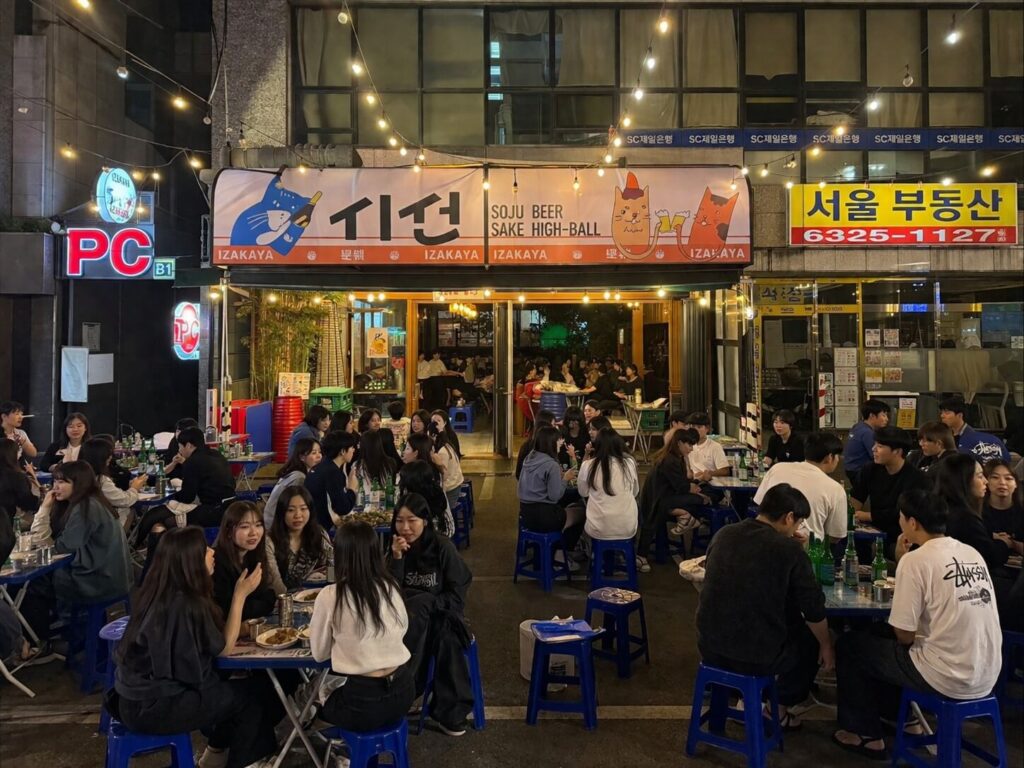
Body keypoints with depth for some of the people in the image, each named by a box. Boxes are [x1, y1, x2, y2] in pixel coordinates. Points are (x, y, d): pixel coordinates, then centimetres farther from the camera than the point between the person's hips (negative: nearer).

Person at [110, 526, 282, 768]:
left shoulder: (159, 592, 1)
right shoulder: (185, 604, -26)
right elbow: (224, 648, -11)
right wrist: (240, 594, -11)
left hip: (141, 695, 8)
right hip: (153, 707, -8)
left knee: (235, 686, 18)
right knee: (253, 695, 3)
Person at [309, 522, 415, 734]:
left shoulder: (330, 596, -14)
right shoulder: (391, 586, -1)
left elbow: (319, 653, -1)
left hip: (364, 703, -4)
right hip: (403, 691, 4)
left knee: (320, 687, 26)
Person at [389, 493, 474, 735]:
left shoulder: (442, 547, -9)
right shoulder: (393, 548, 1)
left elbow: (457, 596, -8)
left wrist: (422, 605, -20)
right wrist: (397, 558, -19)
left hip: (441, 614, -1)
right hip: (408, 619, 1)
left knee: (447, 639, -34)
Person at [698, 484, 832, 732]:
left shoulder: (722, 535, 2)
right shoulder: (789, 548, -13)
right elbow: (814, 609, -5)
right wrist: (826, 647, 14)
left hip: (709, 648, 5)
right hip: (755, 657, -5)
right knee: (813, 639, 23)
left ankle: (748, 697, 39)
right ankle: (779, 709, 33)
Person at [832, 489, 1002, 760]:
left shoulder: (916, 559, -16)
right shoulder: (972, 554, 5)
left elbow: (904, 636, -13)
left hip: (948, 678, -7)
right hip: (986, 677, 8)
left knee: (850, 644, 12)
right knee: (884, 640, 27)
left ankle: (866, 734, 22)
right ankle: (902, 716, 34)